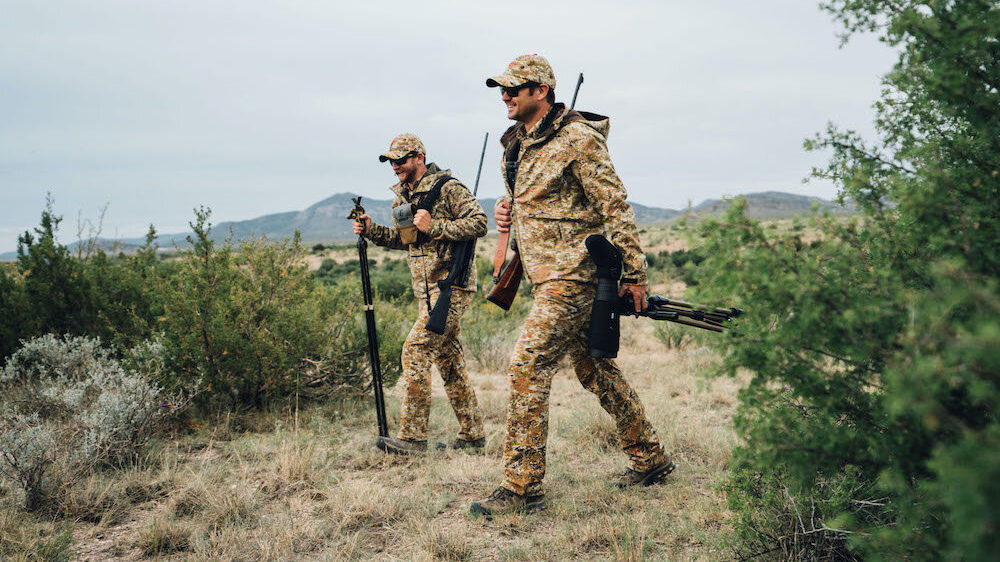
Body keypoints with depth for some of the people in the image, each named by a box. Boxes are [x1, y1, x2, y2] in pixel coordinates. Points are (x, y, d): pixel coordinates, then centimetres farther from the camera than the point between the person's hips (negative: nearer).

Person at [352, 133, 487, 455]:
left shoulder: (447, 188, -10)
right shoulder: (401, 197, 15)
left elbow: (479, 223, -16)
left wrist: (435, 227, -21)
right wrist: (371, 230, 10)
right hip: (428, 291, 9)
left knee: (416, 349, -16)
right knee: (449, 360, 10)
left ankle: (412, 437, -10)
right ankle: (472, 435, 19)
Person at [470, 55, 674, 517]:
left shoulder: (578, 140, -12)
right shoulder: (515, 144, 14)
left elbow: (616, 209, -13)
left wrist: (634, 274, -13)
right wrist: (506, 211, 5)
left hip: (572, 274, -9)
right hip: (548, 275, 9)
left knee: (527, 365, -13)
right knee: (594, 369, 15)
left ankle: (521, 486, -3)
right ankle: (650, 460, 29)